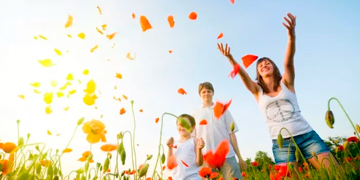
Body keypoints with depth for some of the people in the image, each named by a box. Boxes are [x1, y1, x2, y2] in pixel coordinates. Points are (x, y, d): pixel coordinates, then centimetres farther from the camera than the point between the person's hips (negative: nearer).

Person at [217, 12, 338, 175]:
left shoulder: (286, 82, 6)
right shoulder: (257, 91, 7)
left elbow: (288, 62, -12)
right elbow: (243, 74, -8)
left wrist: (291, 36, -28)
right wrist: (230, 58, -24)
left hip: (306, 135, 0)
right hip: (281, 144, 0)